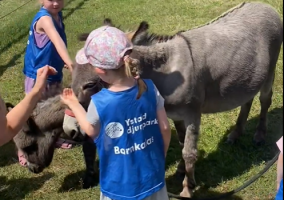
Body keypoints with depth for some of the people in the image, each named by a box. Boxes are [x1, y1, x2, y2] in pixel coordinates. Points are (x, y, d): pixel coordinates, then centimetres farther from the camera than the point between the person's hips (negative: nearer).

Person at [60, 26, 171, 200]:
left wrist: (73, 104, 11)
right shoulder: (150, 88, -16)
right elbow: (165, 129, -6)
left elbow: (92, 132, -3)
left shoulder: (100, 103, -24)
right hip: (152, 176, 3)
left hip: (121, 185, -2)